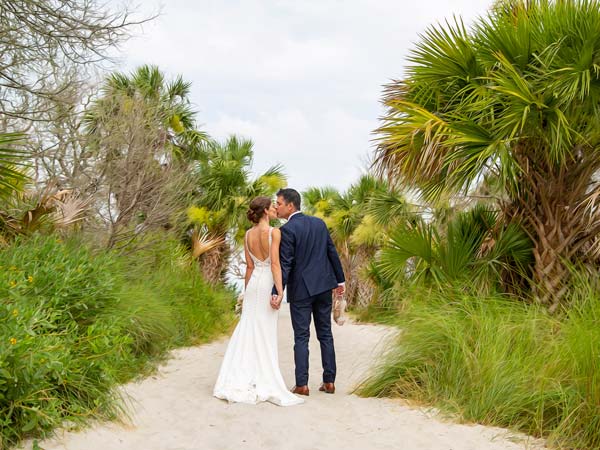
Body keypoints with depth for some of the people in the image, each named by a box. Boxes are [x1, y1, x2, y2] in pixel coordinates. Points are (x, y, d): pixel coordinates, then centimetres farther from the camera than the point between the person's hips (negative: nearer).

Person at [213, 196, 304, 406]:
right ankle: (264, 383, 7)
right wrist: (280, 290, -20)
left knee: (247, 330, 9)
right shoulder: (274, 232, -11)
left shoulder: (248, 234, 6)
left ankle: (238, 381, 10)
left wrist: (246, 291, 16)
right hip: (268, 284, -5)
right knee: (265, 334, 1)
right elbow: (275, 263, -18)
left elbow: (249, 266, 9)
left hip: (253, 283, 5)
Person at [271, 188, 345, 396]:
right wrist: (340, 279, 18)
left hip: (300, 289, -6)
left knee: (301, 337, 2)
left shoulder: (287, 229, -12)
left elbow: (285, 264, -17)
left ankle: (302, 385, 4)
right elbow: (332, 252, 10)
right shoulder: (319, 223, 7)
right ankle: (329, 381, 16)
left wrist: (277, 293, -15)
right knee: (325, 334, 12)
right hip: (324, 286, 6)